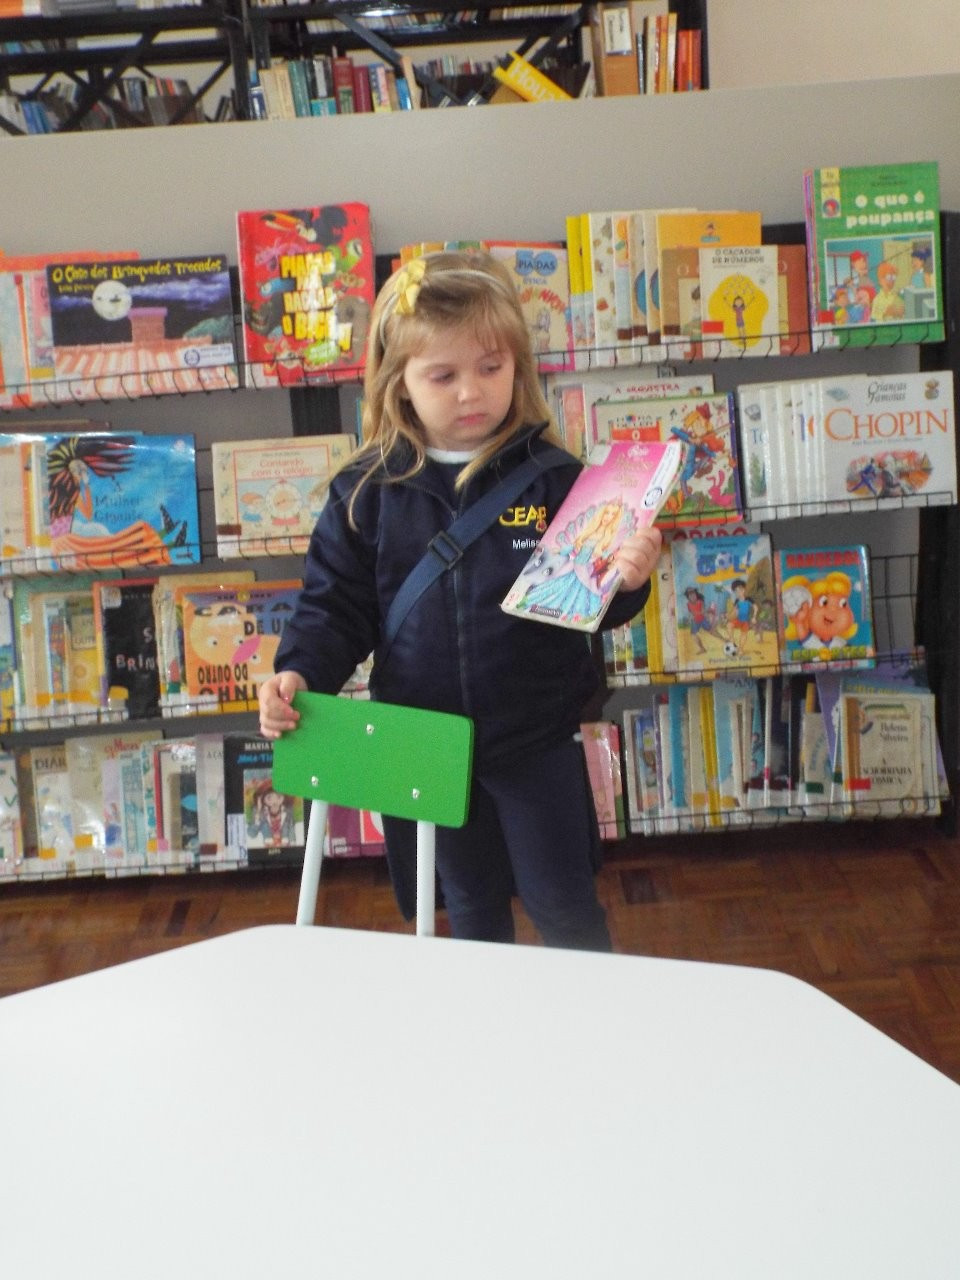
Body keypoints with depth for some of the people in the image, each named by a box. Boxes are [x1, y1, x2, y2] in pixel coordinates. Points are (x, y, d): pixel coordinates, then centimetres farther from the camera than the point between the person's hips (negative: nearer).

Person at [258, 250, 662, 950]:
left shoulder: (552, 477, -9)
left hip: (537, 742, -2)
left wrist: (626, 581, -27)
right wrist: (298, 674, -17)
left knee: (564, 907, 12)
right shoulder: (367, 490, -5)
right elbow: (335, 604, -1)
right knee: (473, 913, 21)